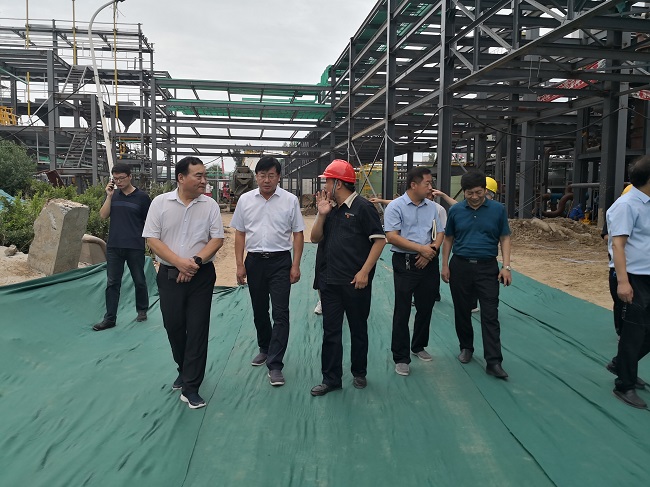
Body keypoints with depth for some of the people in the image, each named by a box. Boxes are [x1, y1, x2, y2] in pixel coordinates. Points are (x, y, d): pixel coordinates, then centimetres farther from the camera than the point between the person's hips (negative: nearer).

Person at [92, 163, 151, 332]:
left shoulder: (142, 197, -4)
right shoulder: (113, 195, 7)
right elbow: (103, 215, -1)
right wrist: (109, 196, -10)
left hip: (135, 247, -3)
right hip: (113, 246, 3)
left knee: (139, 281, 10)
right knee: (112, 283, 6)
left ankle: (142, 311, 29)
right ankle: (110, 318, 12)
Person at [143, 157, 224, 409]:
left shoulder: (210, 205, -1)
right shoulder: (160, 202, -2)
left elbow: (217, 239, -3)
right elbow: (152, 239, -5)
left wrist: (196, 261, -17)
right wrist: (179, 262, -16)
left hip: (201, 276, -1)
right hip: (169, 275, 1)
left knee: (198, 329, -1)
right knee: (173, 326, 11)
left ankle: (190, 387, 7)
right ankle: (185, 369, 37)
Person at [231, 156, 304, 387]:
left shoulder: (290, 200, -3)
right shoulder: (245, 200, 3)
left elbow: (298, 234, -1)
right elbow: (240, 234, 7)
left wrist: (295, 265, -6)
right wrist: (240, 264, 2)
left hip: (280, 261, -3)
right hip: (254, 261, 3)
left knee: (280, 313, -6)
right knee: (259, 311, 16)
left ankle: (274, 364, 0)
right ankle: (265, 348, 37)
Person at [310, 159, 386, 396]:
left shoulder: (362, 207, -9)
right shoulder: (331, 209, 11)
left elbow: (379, 240, -12)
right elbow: (316, 238, 12)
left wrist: (364, 272, -17)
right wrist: (321, 215, -4)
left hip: (355, 283, -6)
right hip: (329, 282, 6)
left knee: (358, 330, 12)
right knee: (331, 331, 8)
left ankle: (359, 373, 29)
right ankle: (331, 378, 18)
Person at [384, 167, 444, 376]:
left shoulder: (431, 206, 10)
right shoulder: (396, 206, -7)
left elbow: (440, 233, 11)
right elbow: (392, 236, -15)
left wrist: (431, 249, -9)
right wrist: (421, 248, -17)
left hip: (428, 262, 6)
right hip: (405, 262, -5)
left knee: (426, 307, 14)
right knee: (402, 311, 0)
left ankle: (419, 346, 34)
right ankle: (401, 357, 9)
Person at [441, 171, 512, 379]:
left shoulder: (498, 210, -2)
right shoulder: (455, 211, 1)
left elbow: (505, 239, 2)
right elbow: (448, 239, 8)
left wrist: (506, 266, -6)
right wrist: (445, 265, 4)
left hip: (487, 268, -1)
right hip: (460, 266, 2)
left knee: (490, 315, -4)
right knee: (462, 311, 11)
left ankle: (494, 362, -1)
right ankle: (466, 347, 31)